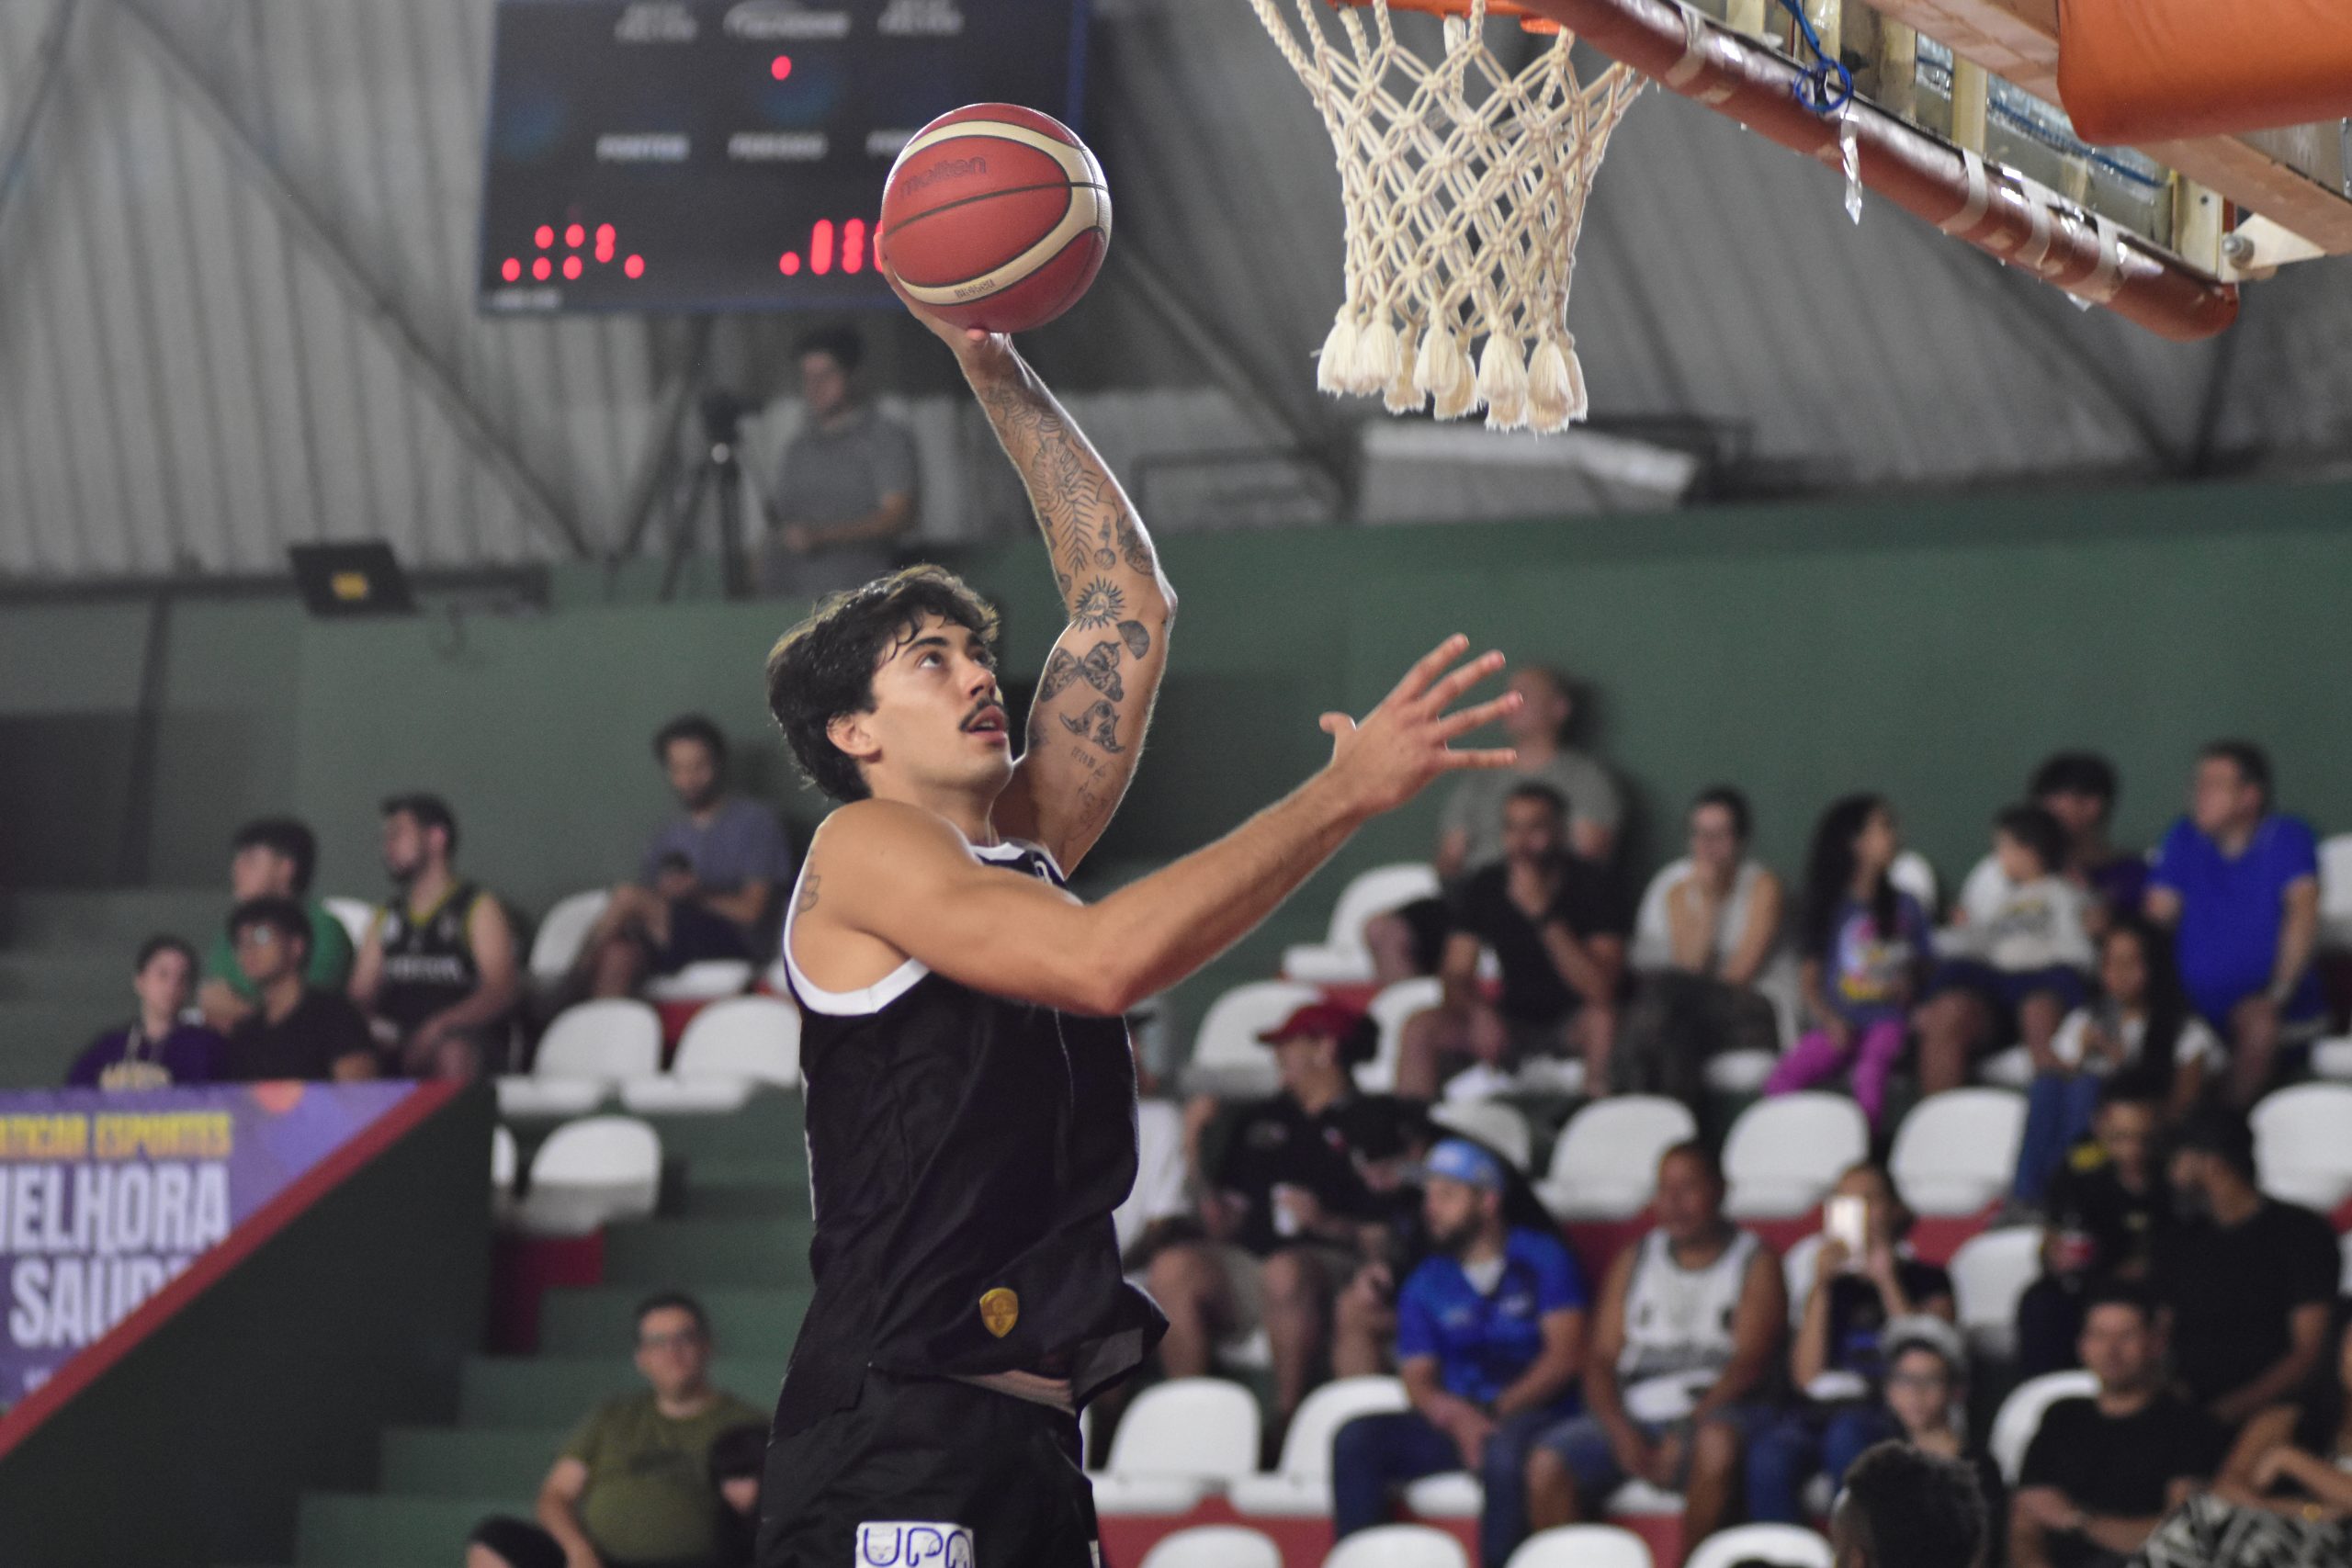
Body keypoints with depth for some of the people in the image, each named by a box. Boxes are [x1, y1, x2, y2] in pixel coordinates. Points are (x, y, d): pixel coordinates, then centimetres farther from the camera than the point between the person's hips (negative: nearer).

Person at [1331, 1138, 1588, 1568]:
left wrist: (1495, 1414, -14)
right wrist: (1455, 1415, -16)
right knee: (1356, 1438, -20)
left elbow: (1563, 1355, -4)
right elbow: (1417, 1379, 8)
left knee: (1504, 1448, -40)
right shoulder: (1425, 1284, 16)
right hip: (1454, 1424, 4)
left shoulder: (1541, 1259, 6)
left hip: (1530, 1415, -4)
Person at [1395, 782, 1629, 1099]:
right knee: (1420, 1028, -19)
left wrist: (1542, 913, -30)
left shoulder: (1589, 885, -14)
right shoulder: (1483, 888, -2)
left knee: (1603, 1020, -37)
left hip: (1571, 1025, -3)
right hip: (1512, 1023, 3)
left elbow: (1599, 989, -24)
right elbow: (1456, 975, -3)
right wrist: (1480, 1012, -26)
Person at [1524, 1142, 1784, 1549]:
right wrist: (1620, 1431, -9)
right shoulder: (1635, 1260, 20)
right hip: (1632, 1415, 3)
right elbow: (1601, 1359, 12)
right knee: (1547, 1465, -25)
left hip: (1711, 1412, -3)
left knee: (1718, 1444, -40)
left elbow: (1749, 1362, -5)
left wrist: (1686, 1432, -18)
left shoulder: (1755, 1261, 8)